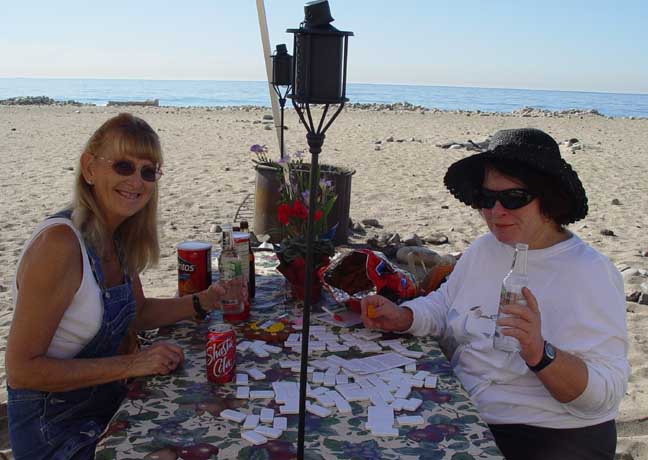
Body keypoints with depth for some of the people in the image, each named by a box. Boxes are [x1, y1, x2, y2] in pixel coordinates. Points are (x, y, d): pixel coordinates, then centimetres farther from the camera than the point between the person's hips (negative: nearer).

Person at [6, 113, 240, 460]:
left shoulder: (119, 238, -1)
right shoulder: (59, 243, -25)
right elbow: (21, 370, -23)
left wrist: (204, 301, -2)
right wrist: (130, 364, -24)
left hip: (106, 407, 7)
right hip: (54, 430, -7)